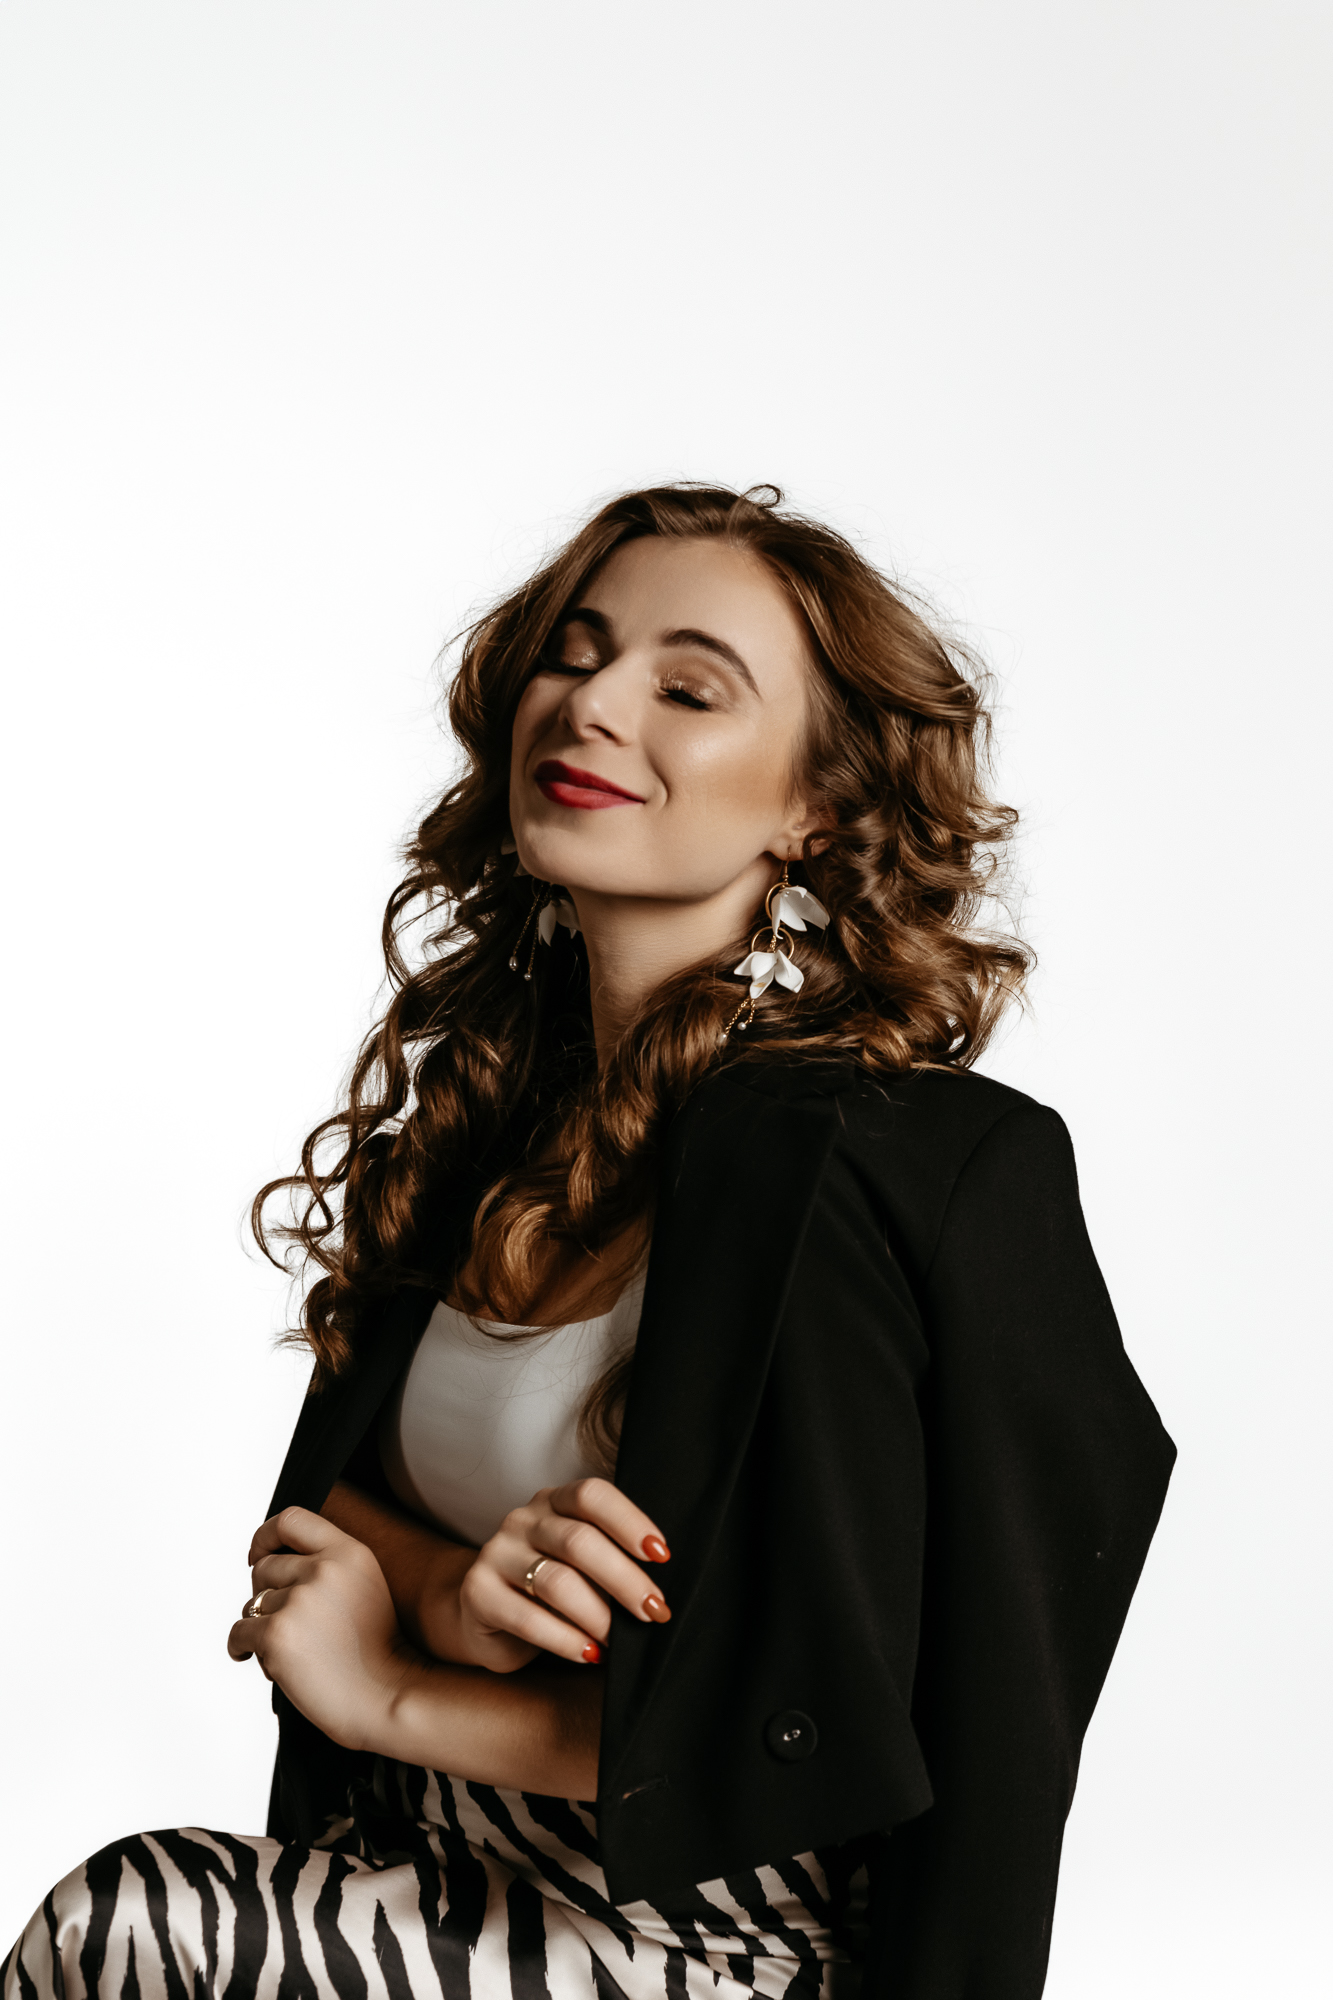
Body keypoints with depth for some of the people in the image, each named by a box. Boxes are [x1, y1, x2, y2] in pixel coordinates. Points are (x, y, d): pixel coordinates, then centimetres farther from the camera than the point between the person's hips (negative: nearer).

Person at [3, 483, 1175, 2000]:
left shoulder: (923, 1173, -18)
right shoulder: (492, 1092, 3)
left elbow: (848, 1737, -19)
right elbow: (323, 1498, 8)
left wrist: (401, 1694, -11)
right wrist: (449, 1593, -15)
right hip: (439, 1873, 6)